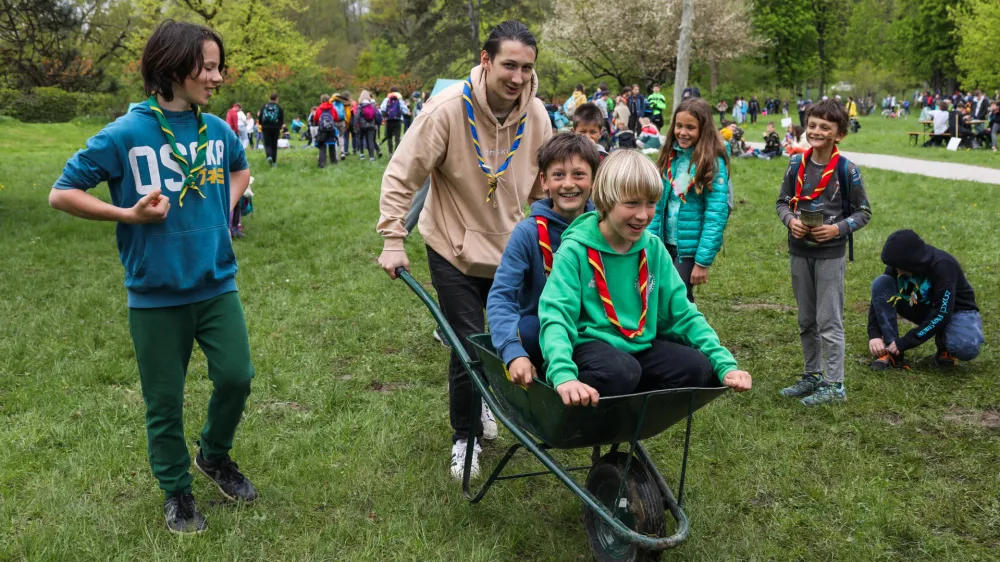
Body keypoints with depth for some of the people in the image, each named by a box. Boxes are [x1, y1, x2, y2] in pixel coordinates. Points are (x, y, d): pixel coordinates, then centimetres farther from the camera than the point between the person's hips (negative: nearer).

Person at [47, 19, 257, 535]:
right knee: (164, 401, 8)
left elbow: (240, 170, 24)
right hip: (155, 295, -3)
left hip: (216, 284, 3)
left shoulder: (218, 130, 0)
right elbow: (61, 194, -7)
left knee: (236, 377, 1)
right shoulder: (125, 135, -13)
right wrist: (130, 214, -15)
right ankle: (176, 490, 30)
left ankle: (214, 454, 31)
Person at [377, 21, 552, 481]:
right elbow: (400, 177, -16)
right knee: (467, 350, -1)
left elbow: (544, 187, 5)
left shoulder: (536, 116, -9)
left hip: (511, 250, 4)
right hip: (455, 252, -4)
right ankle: (464, 438, 23)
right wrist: (393, 241, -18)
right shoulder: (448, 109, -22)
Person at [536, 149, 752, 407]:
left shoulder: (654, 249, 5)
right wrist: (564, 375, -42)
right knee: (620, 371, -36)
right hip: (588, 344, -6)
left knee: (700, 369, -17)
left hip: (640, 346, 6)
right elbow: (556, 317, -22)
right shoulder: (575, 250, -11)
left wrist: (725, 365, -8)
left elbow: (683, 313, 6)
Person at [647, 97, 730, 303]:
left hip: (691, 247, -6)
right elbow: (657, 204, 8)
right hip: (666, 243, 6)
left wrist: (703, 261, -18)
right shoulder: (670, 156, 5)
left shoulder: (713, 162, -13)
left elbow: (716, 215, -16)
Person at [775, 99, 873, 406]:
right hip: (799, 252, 5)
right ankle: (812, 375, 28)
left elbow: (863, 212, -3)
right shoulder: (797, 164, 1)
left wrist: (837, 229, -19)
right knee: (806, 320, 15)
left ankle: (834, 385, 7)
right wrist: (790, 220, -11)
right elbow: (783, 201, 10)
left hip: (830, 255, -5)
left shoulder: (846, 170, -9)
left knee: (829, 321, -2)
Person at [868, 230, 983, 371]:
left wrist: (905, 343, -33)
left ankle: (946, 348, -1)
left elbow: (942, 314, -33)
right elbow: (879, 296, -9)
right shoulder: (898, 265, -16)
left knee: (966, 347, -39)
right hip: (923, 309, 5)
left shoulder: (943, 265, -31)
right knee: (881, 283, -21)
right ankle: (892, 352, -18)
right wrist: (874, 334, -24)